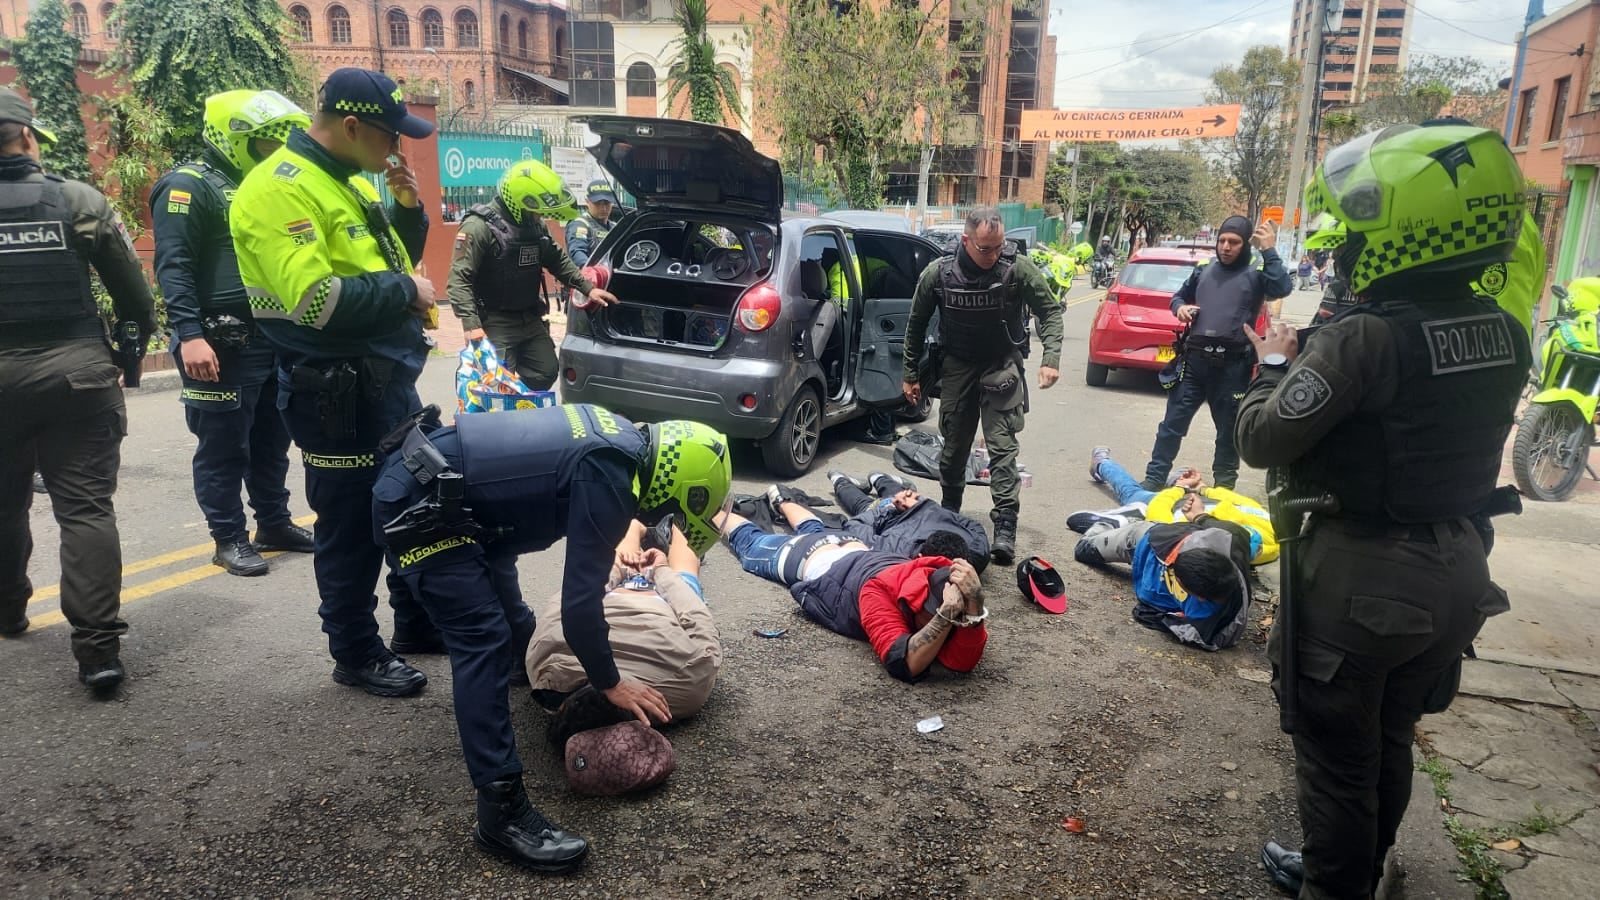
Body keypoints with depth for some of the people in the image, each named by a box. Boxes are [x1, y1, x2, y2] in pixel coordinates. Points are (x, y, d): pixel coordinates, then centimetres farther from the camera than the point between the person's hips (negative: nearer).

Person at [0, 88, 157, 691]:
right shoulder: (78, 199, -2)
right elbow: (131, 285, -1)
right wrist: (138, 339, 14)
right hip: (78, 372, -1)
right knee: (86, 508, -2)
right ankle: (98, 646, -9)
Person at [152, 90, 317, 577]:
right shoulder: (189, 185, -8)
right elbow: (173, 267, -17)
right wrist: (189, 335, -26)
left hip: (272, 337, 9)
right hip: (222, 343, -8)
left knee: (273, 439, 15)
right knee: (224, 447, 0)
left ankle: (275, 524, 27)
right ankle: (230, 538, 10)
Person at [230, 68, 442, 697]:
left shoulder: (349, 182, 12)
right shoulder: (280, 189, -17)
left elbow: (392, 258, 21)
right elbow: (314, 298, -28)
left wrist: (408, 208, 4)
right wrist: (406, 290, -17)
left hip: (391, 382, 10)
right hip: (339, 395, -9)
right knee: (353, 530, 4)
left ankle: (419, 624, 36)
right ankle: (356, 655, 22)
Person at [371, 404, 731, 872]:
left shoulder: (620, 437, 4)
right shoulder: (607, 482, -23)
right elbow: (579, 605, -20)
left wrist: (605, 551, 41)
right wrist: (611, 683, -6)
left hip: (421, 473, 11)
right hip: (415, 505, -11)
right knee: (484, 642, -15)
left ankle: (526, 654, 60)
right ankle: (501, 810, -13)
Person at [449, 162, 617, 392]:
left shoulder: (535, 225, 6)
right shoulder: (480, 226, -18)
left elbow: (558, 260, 20)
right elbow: (459, 279, -23)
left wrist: (587, 287, 9)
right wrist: (471, 324, -33)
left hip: (531, 319, 8)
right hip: (495, 324, -8)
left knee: (545, 374, 9)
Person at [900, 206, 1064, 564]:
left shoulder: (1018, 269, -17)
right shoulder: (938, 273, -13)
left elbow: (1050, 311, -6)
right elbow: (917, 323, 1)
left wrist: (1051, 358, -19)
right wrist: (911, 374, 5)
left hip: (1002, 365, -2)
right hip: (957, 364, 2)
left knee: (1002, 446, -9)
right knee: (954, 445, 12)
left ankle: (1005, 526, -9)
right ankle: (949, 511, 32)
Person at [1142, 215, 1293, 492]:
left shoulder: (1256, 275, 3)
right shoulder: (1203, 271, 14)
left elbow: (1283, 289, -15)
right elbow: (1179, 295, 27)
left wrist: (1269, 251, -14)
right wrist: (1180, 307, 4)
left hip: (1232, 365, -2)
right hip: (1193, 359, 3)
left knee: (1229, 429, 9)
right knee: (1173, 422, 3)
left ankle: (1224, 484, 22)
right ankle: (1154, 478, 9)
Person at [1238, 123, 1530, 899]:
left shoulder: (1365, 339, -24)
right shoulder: (1506, 333, -1)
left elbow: (1260, 440, -18)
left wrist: (1275, 363, 0)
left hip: (1362, 573, -7)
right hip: (1454, 570, 8)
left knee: (1337, 751, 12)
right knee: (1389, 740, 25)